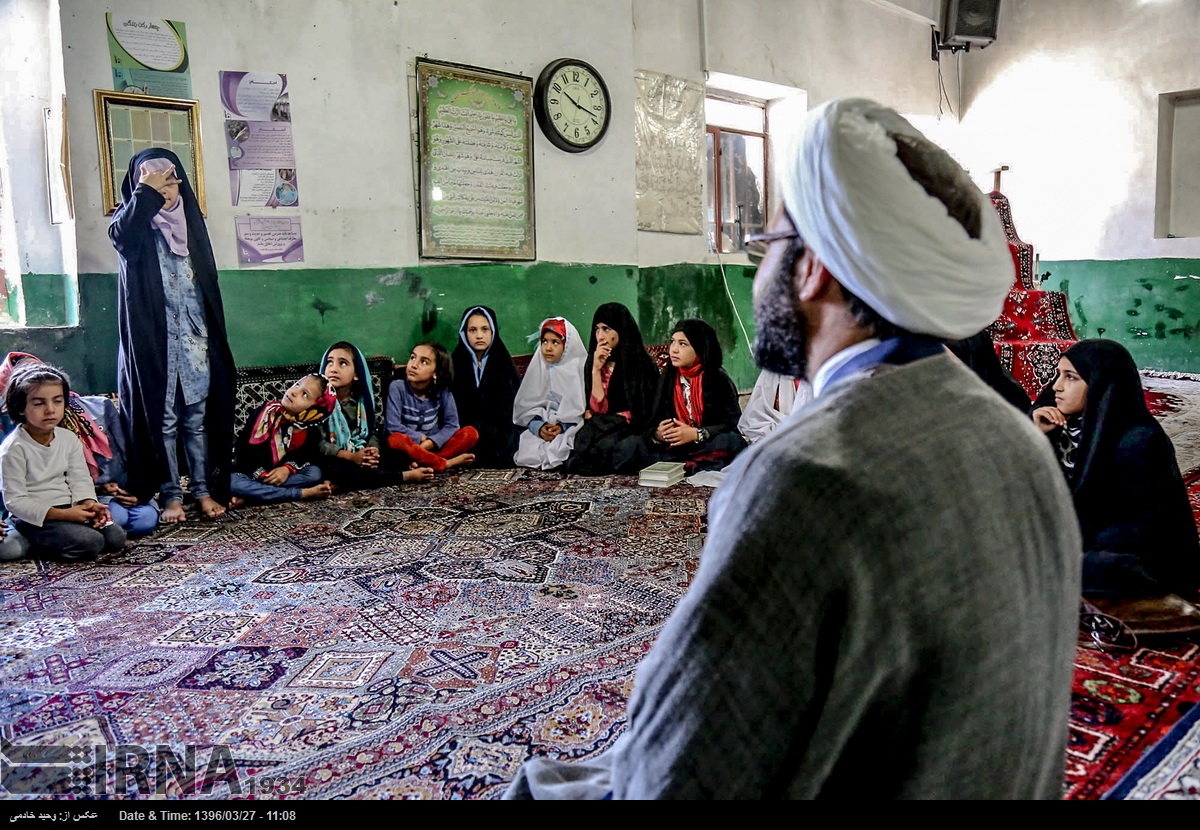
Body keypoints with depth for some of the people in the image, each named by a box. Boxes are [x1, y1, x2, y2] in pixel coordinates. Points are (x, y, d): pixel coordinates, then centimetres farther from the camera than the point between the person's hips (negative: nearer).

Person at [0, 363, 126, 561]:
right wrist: (62, 515, -25)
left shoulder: (69, 438, 2)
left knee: (116, 537, -10)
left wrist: (88, 503, -19)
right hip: (35, 518, -6)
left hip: (69, 508, 6)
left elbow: (80, 479, 4)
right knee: (91, 543, -26)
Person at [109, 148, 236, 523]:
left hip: (195, 340, 3)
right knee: (162, 419, 1)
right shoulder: (134, 226, 3)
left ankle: (204, 489, 13)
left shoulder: (189, 221, 13)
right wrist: (146, 193, -16)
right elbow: (119, 234, -24)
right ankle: (170, 495, 8)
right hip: (153, 342, -3)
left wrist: (212, 335, 12)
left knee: (198, 417, 6)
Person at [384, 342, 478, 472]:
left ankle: (422, 460, -27)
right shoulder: (397, 387, -13)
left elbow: (452, 425, -10)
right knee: (396, 439, -36)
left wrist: (428, 443, -23)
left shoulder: (442, 390, -6)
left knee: (470, 433, -18)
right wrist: (421, 438, -15)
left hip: (432, 446, 3)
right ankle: (447, 463, -27)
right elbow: (393, 427, -19)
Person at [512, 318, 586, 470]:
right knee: (529, 452, -23)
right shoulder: (537, 367, 7)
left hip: (572, 429, -3)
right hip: (540, 428, 3)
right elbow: (525, 405, 4)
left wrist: (563, 427, -19)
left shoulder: (580, 368, -2)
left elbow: (583, 407, -6)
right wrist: (538, 427, -14)